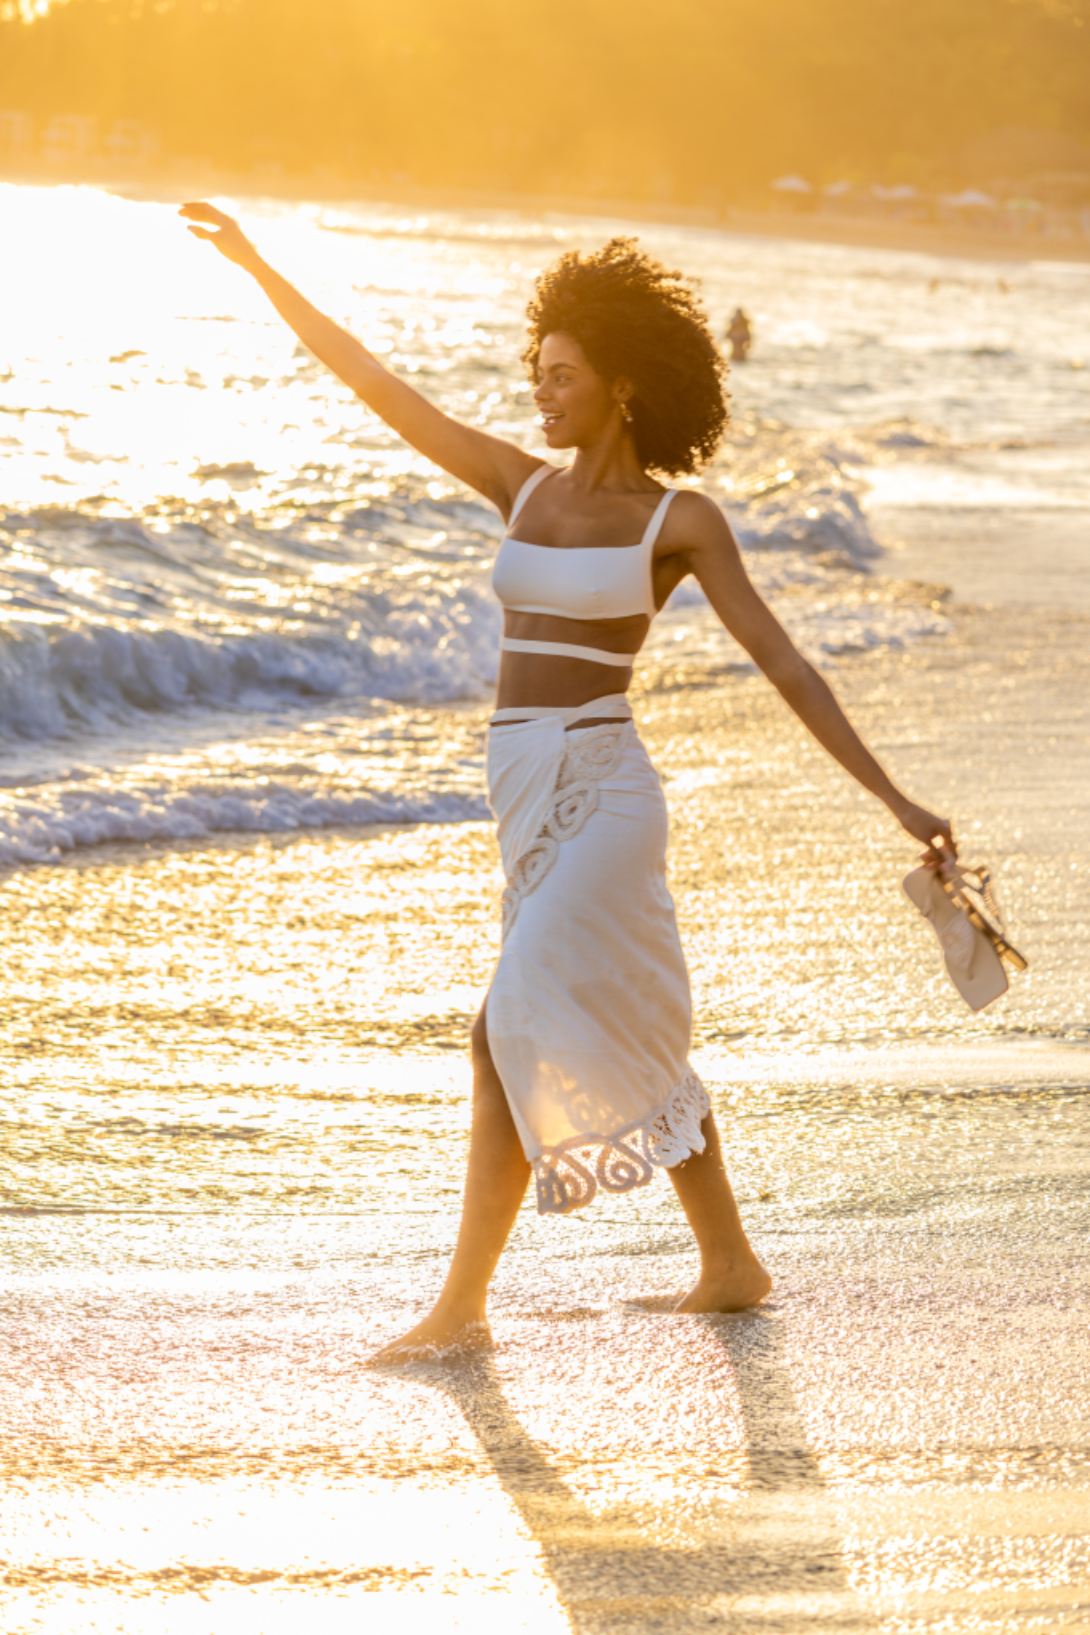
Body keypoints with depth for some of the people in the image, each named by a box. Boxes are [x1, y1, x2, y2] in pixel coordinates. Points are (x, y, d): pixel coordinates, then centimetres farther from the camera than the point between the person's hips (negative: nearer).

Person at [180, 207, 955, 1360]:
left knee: (512, 1036, -16)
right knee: (624, 1043, 15)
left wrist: (896, 801, -10)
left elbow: (781, 662, -6)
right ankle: (731, 1265, 28)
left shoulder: (681, 520, -5)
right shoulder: (521, 486, 10)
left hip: (602, 796, -7)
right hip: (525, 793, 7)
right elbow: (376, 388, 8)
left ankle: (462, 1307, -11)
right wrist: (257, 266, 4)